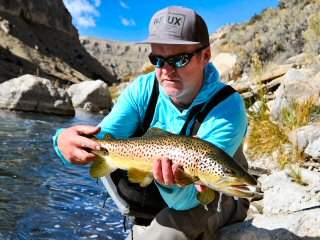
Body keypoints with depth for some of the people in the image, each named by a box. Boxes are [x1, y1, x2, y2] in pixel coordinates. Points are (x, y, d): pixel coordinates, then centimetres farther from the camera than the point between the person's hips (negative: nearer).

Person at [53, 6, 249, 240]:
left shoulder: (228, 109, -28)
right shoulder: (143, 89, -15)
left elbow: (187, 199, -32)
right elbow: (101, 145, -24)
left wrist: (172, 185, -53)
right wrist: (67, 142, -45)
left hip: (215, 196, -5)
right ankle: (142, 221, 5)